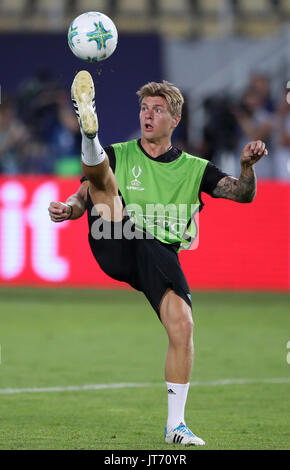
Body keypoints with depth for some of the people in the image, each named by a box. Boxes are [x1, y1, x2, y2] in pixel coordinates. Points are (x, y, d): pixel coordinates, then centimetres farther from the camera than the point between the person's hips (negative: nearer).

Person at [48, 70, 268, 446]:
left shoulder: (194, 168, 18)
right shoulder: (118, 154, 18)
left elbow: (242, 194, 8)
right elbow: (84, 196, 13)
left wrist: (247, 166, -14)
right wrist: (68, 208, -11)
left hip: (160, 253, 0)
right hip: (114, 246, 0)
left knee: (182, 325, -19)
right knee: (101, 174, -17)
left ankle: (175, 425, -9)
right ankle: (89, 130, -55)